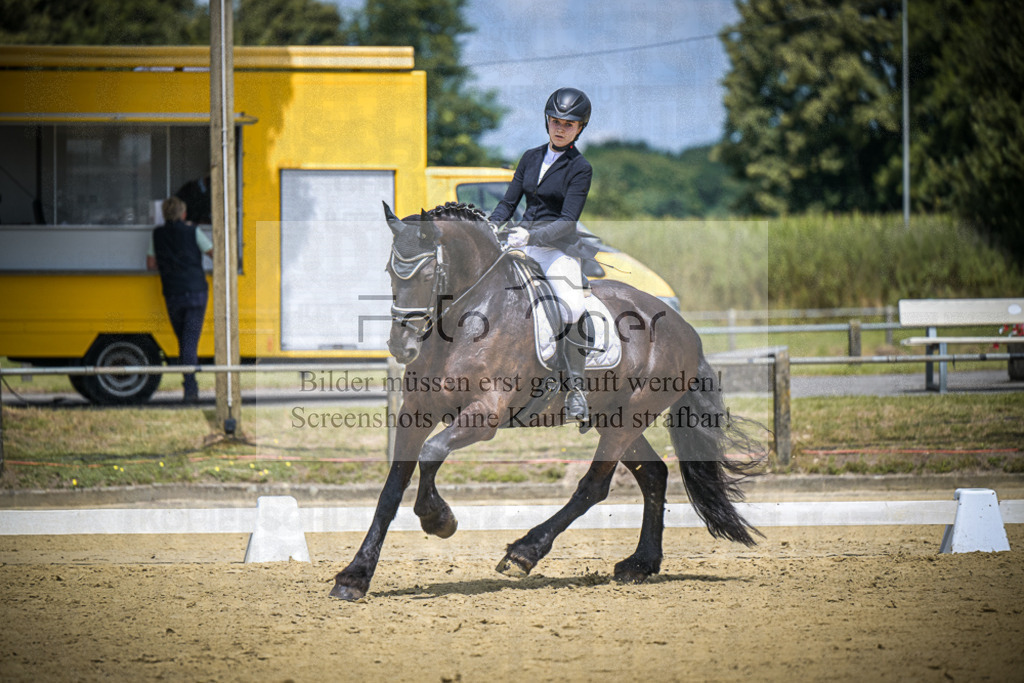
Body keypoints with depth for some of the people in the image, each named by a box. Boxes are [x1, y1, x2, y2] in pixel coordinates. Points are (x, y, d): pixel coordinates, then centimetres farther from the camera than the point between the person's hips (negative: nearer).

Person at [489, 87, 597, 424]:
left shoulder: (580, 168, -4)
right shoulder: (531, 158, 13)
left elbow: (568, 220, -13)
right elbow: (509, 203, 15)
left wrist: (531, 236, -27)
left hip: (558, 247, -5)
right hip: (522, 242, 5)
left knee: (573, 308, -28)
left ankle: (576, 387, -16)